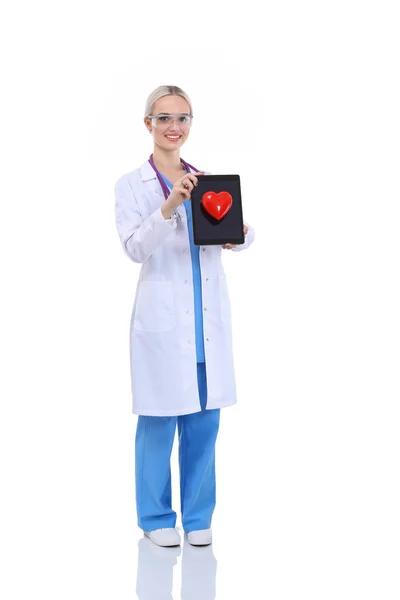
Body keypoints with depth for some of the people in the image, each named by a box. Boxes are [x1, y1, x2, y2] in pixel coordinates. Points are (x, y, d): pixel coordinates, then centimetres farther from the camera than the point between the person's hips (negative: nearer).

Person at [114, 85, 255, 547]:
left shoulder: (206, 180, 13)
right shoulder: (131, 185, 1)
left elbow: (240, 236, 8)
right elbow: (135, 248, -13)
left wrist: (238, 234, -16)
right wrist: (169, 205, -27)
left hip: (209, 316, 4)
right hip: (163, 317, -4)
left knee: (204, 420, 8)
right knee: (159, 421, 2)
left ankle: (198, 517, 21)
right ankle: (157, 518, 18)